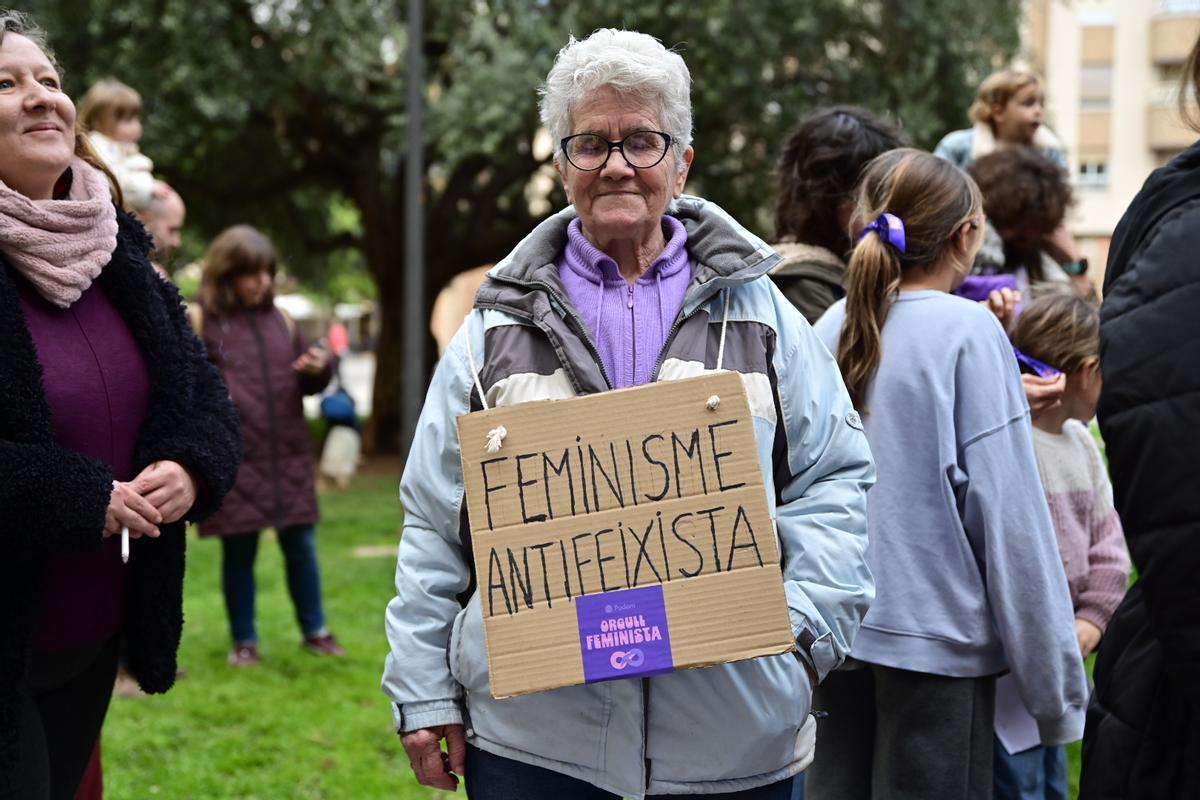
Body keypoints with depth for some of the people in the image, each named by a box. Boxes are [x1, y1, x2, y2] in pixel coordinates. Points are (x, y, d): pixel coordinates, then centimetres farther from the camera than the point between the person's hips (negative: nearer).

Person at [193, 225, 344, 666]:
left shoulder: (280, 319, 11)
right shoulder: (202, 321, -2)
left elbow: (308, 383, 18)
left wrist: (320, 369, -4)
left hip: (288, 455, 4)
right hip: (233, 460, -4)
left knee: (301, 546, 8)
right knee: (238, 552, 5)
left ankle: (315, 630, 21)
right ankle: (244, 641, 16)